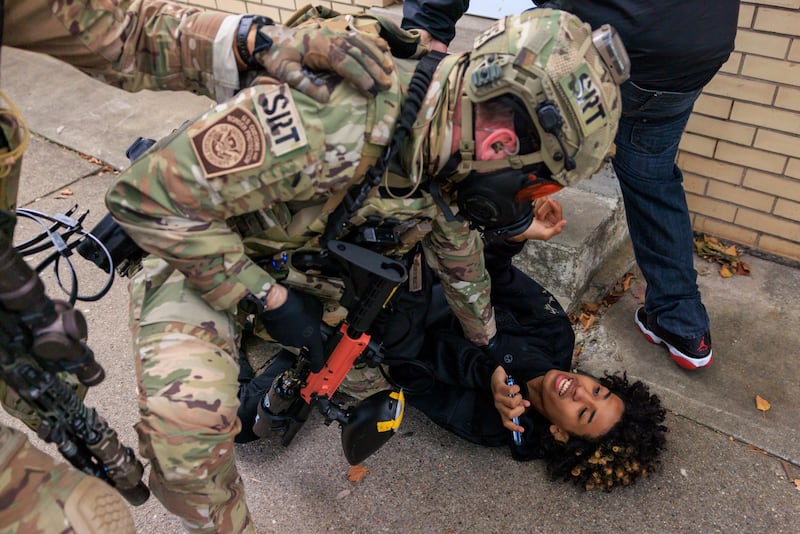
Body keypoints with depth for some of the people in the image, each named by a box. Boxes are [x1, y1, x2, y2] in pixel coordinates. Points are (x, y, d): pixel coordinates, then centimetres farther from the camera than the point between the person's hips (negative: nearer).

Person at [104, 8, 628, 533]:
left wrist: (489, 344, 23)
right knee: (188, 429, -26)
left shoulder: (445, 142, -13)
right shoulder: (330, 121, -40)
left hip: (307, 255, 7)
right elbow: (148, 195, -32)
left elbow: (460, 255, 7)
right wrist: (266, 299, -25)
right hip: (201, 254, -7)